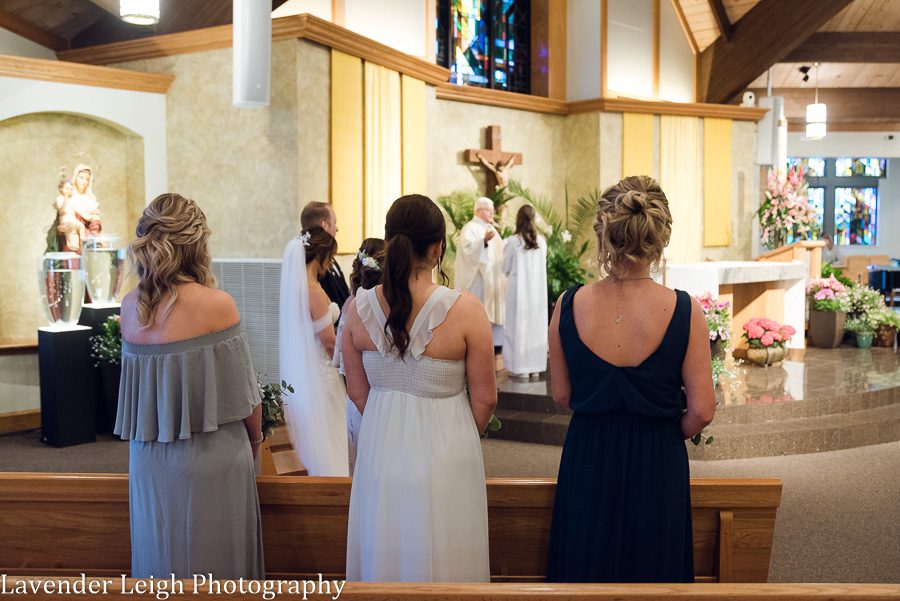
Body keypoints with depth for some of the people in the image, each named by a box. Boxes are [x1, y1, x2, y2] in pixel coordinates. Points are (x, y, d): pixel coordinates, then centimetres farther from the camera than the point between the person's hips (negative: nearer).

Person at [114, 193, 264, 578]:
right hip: (209, 460, -5)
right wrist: (256, 438, 7)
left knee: (161, 558, 19)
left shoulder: (130, 306, -2)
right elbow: (242, 392, -9)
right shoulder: (216, 304, -16)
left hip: (149, 460, 5)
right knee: (213, 565, 10)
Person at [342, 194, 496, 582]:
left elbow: (357, 391, 2)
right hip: (445, 453, -3)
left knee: (384, 556, 21)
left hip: (381, 450, 3)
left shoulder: (360, 307, -8)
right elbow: (484, 399, -9)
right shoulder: (464, 309, -17)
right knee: (442, 557, 15)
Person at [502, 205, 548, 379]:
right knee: (536, 325, 10)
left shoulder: (512, 242, -10)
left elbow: (506, 269, -1)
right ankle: (535, 367, 15)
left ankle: (520, 367, 5)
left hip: (519, 290, -3)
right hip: (538, 290, 4)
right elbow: (543, 265, 10)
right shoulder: (541, 241, -1)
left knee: (518, 325, 4)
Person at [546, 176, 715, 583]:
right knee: (651, 568, 18)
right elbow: (701, 411, -11)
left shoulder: (569, 305, -12)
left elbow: (562, 395, 0)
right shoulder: (685, 311, -16)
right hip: (657, 466, -1)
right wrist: (667, 434, 10)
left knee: (586, 566, 19)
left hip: (587, 462, 1)